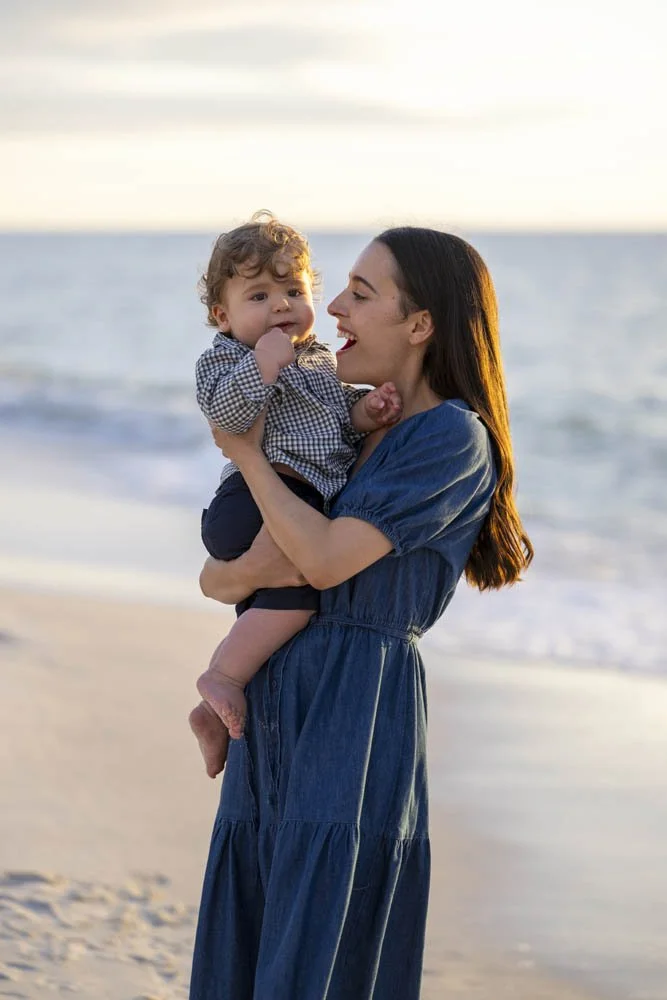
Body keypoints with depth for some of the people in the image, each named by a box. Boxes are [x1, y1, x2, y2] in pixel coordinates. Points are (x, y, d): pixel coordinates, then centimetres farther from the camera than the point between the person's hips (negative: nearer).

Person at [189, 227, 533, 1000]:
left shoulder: (454, 437, -8)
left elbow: (325, 559, -17)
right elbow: (215, 575, 18)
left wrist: (247, 454, -3)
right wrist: (243, 573, -6)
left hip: (358, 712, -8)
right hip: (277, 711, 8)